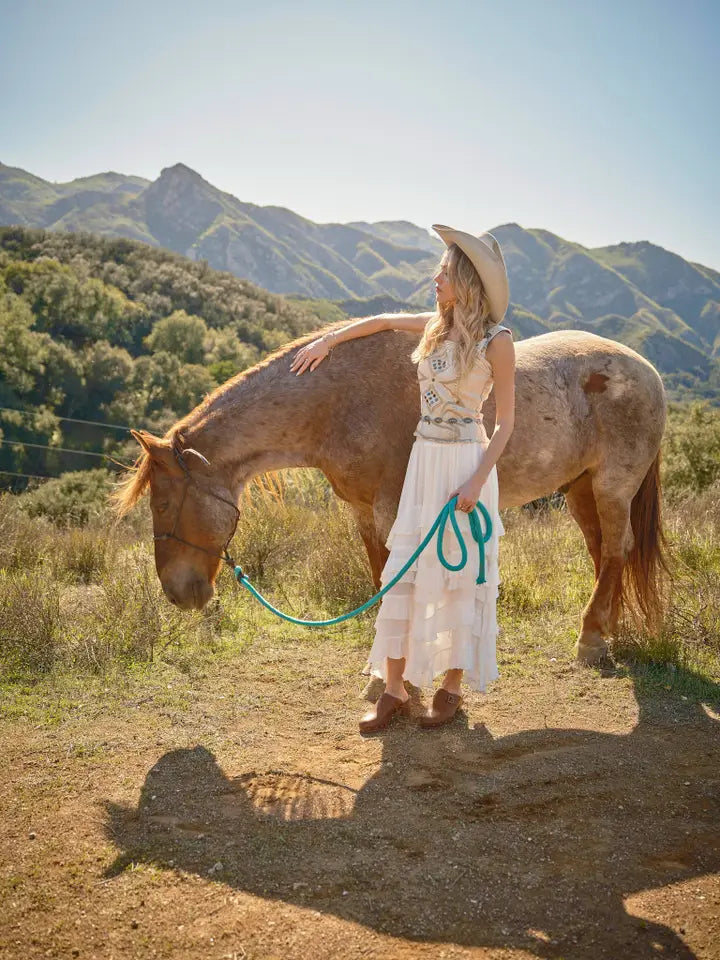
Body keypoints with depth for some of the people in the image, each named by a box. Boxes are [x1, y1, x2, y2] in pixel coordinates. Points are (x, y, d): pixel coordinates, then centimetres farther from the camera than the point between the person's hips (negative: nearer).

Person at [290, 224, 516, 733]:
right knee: (403, 571, 6)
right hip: (423, 460, 6)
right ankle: (394, 687, 16)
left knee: (459, 573, 5)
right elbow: (383, 320, 25)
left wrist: (477, 482, -18)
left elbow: (505, 422, -10)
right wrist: (328, 341, 21)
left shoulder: (497, 342, -11)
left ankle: (452, 686, 21)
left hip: (466, 463, -6)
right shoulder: (437, 325, 7)